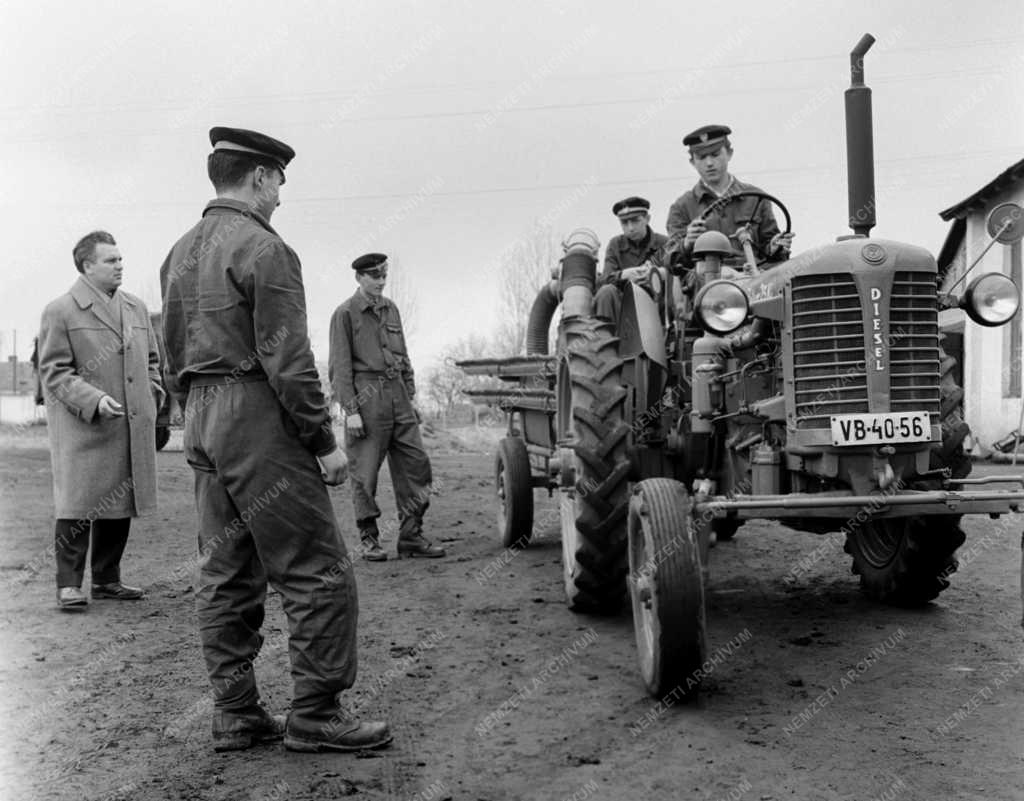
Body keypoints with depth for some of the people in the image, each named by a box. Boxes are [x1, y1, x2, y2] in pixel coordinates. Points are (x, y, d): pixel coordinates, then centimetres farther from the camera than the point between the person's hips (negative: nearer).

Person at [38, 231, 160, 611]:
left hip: (132, 429, 6)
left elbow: (151, 361, 24)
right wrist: (94, 400, -19)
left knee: (120, 504, 10)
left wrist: (151, 398, 9)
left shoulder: (137, 308, 15)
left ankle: (107, 579, 22)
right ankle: (68, 585, 6)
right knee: (78, 505, -4)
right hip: (83, 430, -6)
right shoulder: (60, 312, -4)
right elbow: (54, 372, -8)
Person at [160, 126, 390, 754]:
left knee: (226, 578, 11)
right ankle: (315, 716, 2)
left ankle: (236, 715, 17)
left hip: (203, 424, 10)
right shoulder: (264, 249, -12)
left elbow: (174, 360, 18)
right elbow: (287, 361, -17)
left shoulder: (181, 254, 15)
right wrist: (325, 442, -12)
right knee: (319, 575, -3)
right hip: (260, 422, -9)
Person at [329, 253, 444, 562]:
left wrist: (411, 396, 14)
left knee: (415, 464, 3)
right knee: (365, 472, 0)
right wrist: (351, 410, -14)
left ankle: (411, 536, 11)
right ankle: (369, 539, 12)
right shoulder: (345, 313, -4)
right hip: (367, 394, -6)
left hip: (397, 394, 6)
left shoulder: (390, 309, 15)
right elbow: (340, 366, -8)